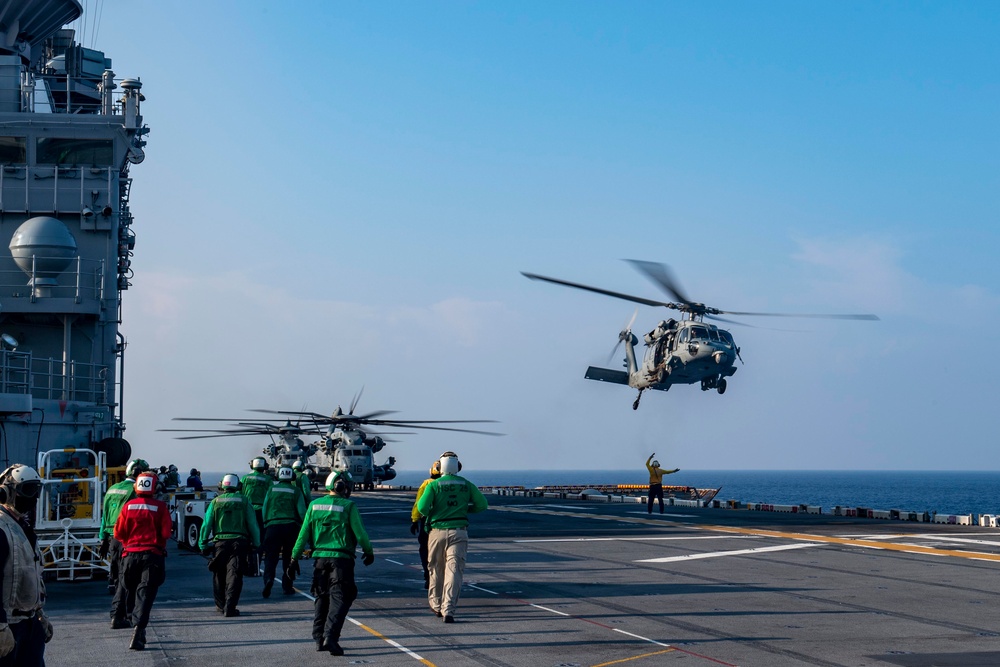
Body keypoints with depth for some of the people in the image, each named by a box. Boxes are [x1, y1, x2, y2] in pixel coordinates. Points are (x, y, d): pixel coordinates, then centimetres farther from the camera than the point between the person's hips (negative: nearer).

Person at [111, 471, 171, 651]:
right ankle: (138, 629, -20)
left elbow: (118, 533, 1)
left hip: (131, 553, 3)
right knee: (145, 591, -6)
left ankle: (117, 617, 41)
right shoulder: (160, 507, -7)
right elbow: (166, 533, -8)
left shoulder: (128, 506, -1)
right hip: (153, 554, -3)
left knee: (126, 586, 27)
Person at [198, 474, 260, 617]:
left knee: (219, 575, 16)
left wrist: (203, 544, 8)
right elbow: (252, 524, 2)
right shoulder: (244, 501, 3)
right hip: (239, 543, -1)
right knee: (234, 575, -2)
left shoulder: (215, 502, 4)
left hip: (220, 542, 1)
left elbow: (206, 525, 2)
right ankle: (230, 607, -13)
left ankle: (221, 605, 27)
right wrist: (256, 543, 11)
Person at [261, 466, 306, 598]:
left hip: (272, 526, 0)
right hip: (291, 526, 0)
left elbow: (265, 509, 8)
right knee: (289, 557, 11)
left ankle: (268, 578, -26)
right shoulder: (296, 491, 5)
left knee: (270, 557, -1)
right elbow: (301, 511, -1)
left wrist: (265, 525, 16)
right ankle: (287, 586, 11)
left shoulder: (271, 489, 9)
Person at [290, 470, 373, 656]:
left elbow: (303, 534, 5)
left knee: (321, 598, 16)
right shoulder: (348, 506, -7)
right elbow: (360, 533, -6)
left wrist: (294, 558, 10)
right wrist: (368, 552, 11)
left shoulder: (314, 505, 5)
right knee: (339, 598, -3)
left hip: (320, 557, 5)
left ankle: (319, 638, 18)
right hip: (341, 558, -4)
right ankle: (330, 636, -17)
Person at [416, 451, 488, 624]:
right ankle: (448, 610, -18)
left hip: (438, 531, 0)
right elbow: (482, 505, 8)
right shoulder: (466, 485, 5)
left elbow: (422, 507, -11)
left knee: (436, 569, 16)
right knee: (454, 570, -6)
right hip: (459, 531, 0)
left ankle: (436, 604, 31)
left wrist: (429, 514, 11)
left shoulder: (434, 485, -2)